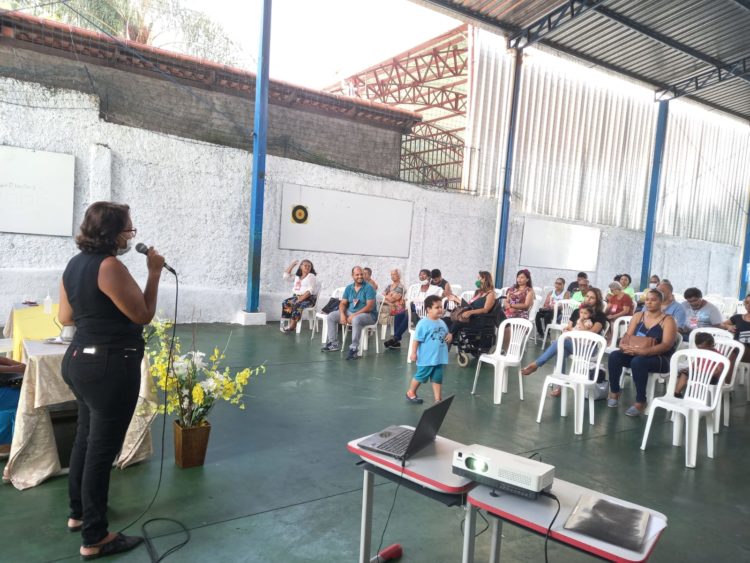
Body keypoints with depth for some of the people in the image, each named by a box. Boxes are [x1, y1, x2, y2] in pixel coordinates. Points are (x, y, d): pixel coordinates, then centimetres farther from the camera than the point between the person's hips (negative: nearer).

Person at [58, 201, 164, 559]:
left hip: (80, 360, 10)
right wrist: (154, 273, -10)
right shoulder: (109, 266, -20)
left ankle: (78, 512, 39)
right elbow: (143, 315, -16)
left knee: (86, 437, 23)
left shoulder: (75, 264, 9)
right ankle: (95, 539, 12)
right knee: (103, 448, 0)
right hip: (110, 367, -10)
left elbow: (65, 317, 15)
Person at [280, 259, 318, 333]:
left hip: (309, 298, -7)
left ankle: (293, 326, -29)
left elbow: (310, 290, -14)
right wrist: (292, 265, 14)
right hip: (297, 296, 7)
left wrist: (301, 299, -23)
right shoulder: (297, 276, 19)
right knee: (285, 303, -16)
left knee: (297, 305, -34)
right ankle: (290, 323, -17)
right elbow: (286, 276, 17)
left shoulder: (311, 276, -3)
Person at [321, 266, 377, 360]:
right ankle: (333, 344, 4)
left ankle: (353, 349, -33)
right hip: (350, 312, 7)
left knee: (356, 320, -40)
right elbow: (343, 303, 7)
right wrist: (342, 314, -16)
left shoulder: (368, 288, -11)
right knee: (331, 316, -2)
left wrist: (354, 315, -24)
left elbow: (369, 307, -20)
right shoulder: (349, 288, 8)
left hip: (368, 314, -7)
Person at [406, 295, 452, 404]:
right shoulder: (423, 323, -18)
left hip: (439, 357, 6)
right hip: (426, 358, -6)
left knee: (437, 379, 11)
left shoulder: (442, 322, 5)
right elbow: (417, 339, -17)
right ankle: (411, 393, 31)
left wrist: (450, 336, -3)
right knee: (421, 376, 10)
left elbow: (446, 334, 20)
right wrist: (413, 352, -17)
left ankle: (438, 399, 20)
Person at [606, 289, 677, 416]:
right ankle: (614, 393, -9)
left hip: (659, 359, -5)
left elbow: (667, 345, -17)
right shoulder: (638, 316, 11)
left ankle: (640, 403, -26)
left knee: (638, 361, -37)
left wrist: (644, 351, -32)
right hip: (636, 354, 5)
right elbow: (628, 335, 6)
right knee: (614, 356, -24)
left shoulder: (667, 320, -5)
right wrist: (623, 345, -20)